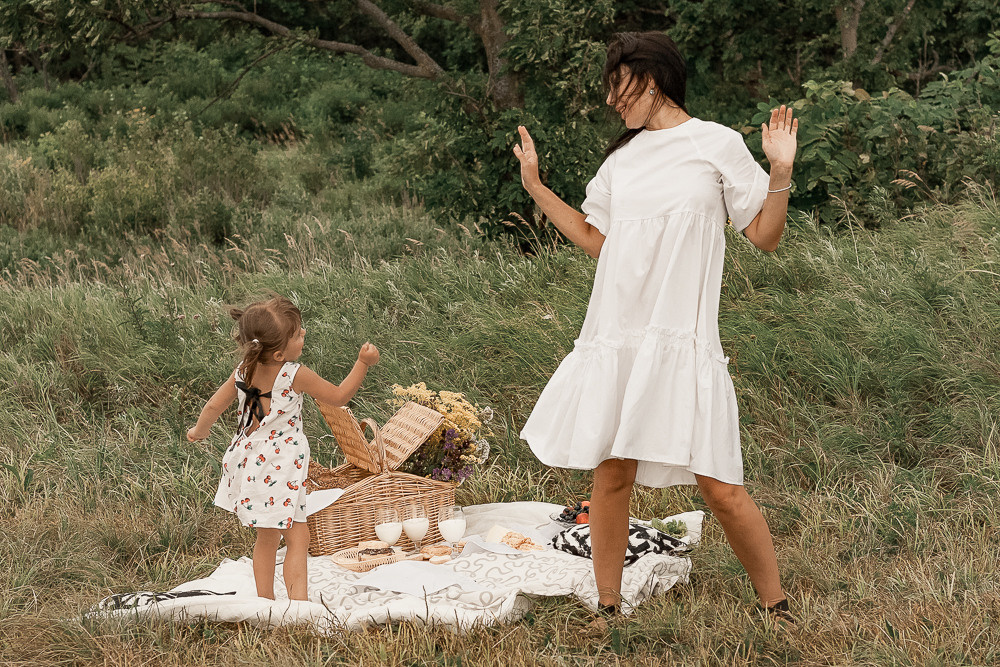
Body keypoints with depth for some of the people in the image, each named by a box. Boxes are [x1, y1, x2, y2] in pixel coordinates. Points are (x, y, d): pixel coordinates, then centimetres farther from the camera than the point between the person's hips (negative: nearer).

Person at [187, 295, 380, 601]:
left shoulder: (243, 372, -2)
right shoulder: (295, 375, -19)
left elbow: (214, 407, 10)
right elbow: (338, 396, -7)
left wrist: (200, 430, 30)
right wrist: (363, 363, -1)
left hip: (250, 467, 7)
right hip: (280, 470, -7)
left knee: (266, 538, 20)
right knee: (297, 539, 0)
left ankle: (265, 601, 26)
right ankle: (298, 603, -8)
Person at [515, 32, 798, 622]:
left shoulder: (717, 143, 1)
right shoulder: (623, 157, 15)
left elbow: (765, 237, 2)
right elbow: (596, 239, 24)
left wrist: (781, 171, -13)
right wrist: (537, 187, 21)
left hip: (684, 340, -4)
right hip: (618, 337, 5)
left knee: (720, 487, -7)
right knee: (612, 474, 4)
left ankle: (778, 611, 8)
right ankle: (608, 609, 17)